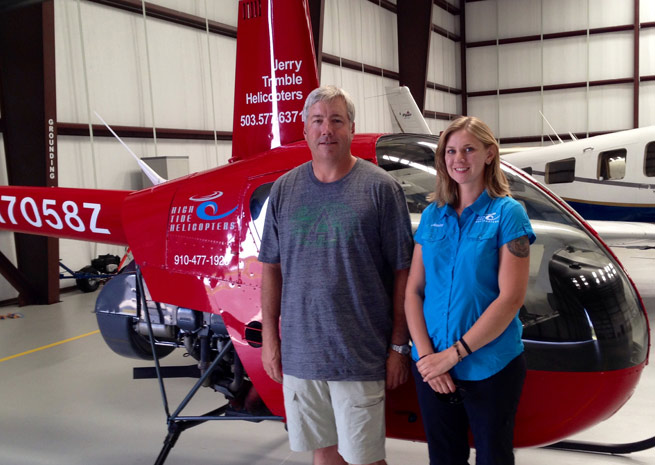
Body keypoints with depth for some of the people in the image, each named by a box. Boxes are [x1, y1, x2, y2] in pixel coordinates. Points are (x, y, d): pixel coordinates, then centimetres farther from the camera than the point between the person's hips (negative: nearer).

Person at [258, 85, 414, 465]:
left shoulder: (380, 187, -6)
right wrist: (269, 338, 7)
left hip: (360, 357, -3)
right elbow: (272, 269, 9)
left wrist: (399, 346, -5)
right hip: (299, 352, 4)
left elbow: (402, 272, -5)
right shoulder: (285, 189, 5)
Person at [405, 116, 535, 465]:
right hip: (432, 368, 4)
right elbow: (413, 291, 3)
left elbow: (511, 297, -14)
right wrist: (425, 354, -10)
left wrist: (453, 353, -16)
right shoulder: (432, 215, 5)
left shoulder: (507, 213, -6)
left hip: (491, 368, -3)